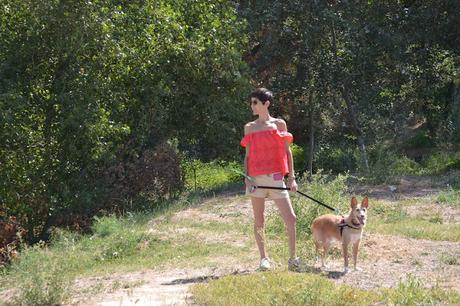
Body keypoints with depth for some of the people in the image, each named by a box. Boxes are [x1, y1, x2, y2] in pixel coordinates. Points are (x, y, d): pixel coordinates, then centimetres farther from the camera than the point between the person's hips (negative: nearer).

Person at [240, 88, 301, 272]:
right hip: (256, 179, 2)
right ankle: (264, 259, 16)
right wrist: (246, 177, -2)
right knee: (258, 221, 5)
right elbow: (247, 155, 11)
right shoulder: (249, 127, 9)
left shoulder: (279, 124, 5)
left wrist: (291, 177, 3)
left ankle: (292, 258, 4)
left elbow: (287, 151, 7)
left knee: (290, 218, -8)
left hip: (275, 178, -1)